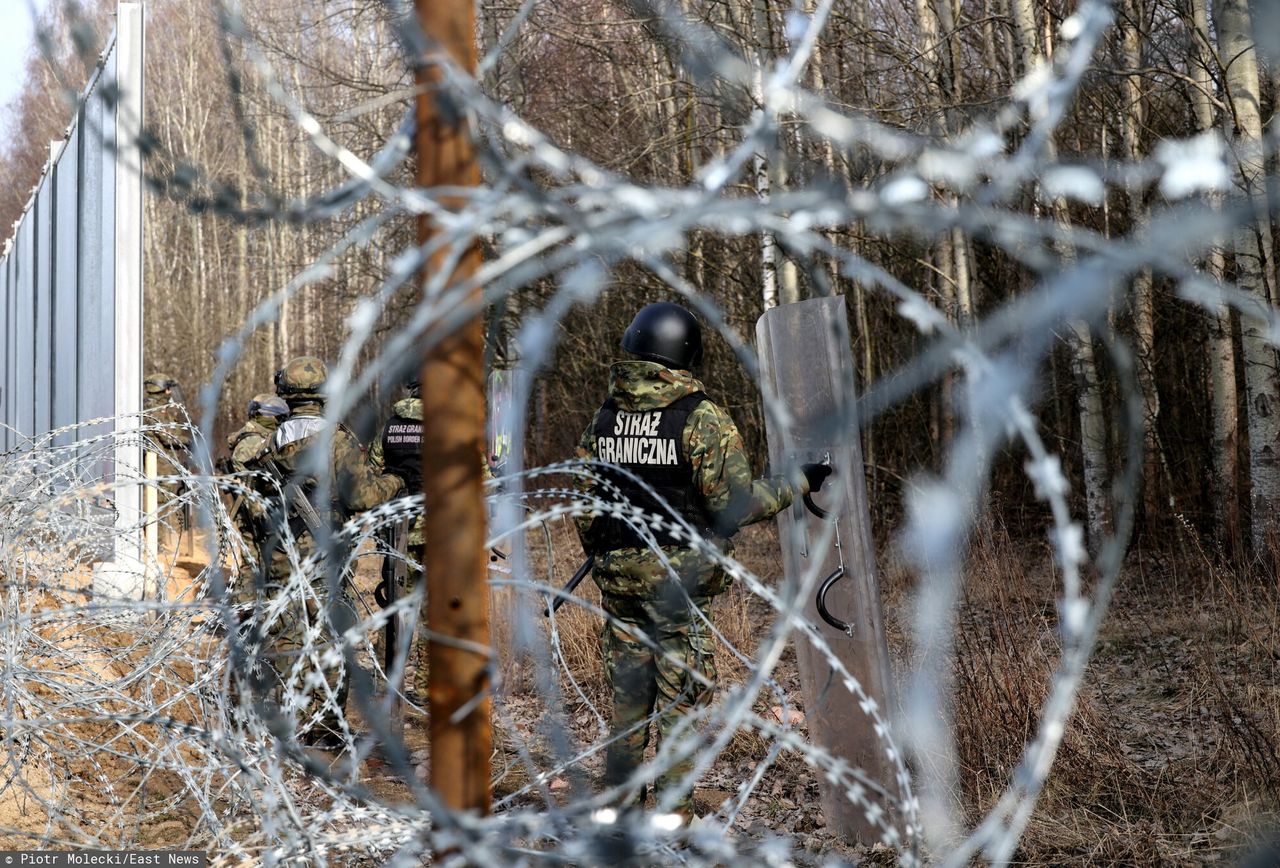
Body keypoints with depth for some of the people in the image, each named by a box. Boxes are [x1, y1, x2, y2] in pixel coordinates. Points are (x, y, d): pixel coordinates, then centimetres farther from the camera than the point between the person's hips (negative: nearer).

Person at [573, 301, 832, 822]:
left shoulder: (604, 418, 5)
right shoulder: (702, 418, -12)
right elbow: (735, 503, -13)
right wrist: (800, 483, -1)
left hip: (618, 577, 5)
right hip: (679, 578, -5)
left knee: (627, 696, 14)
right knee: (682, 698, 4)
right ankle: (672, 809, 7)